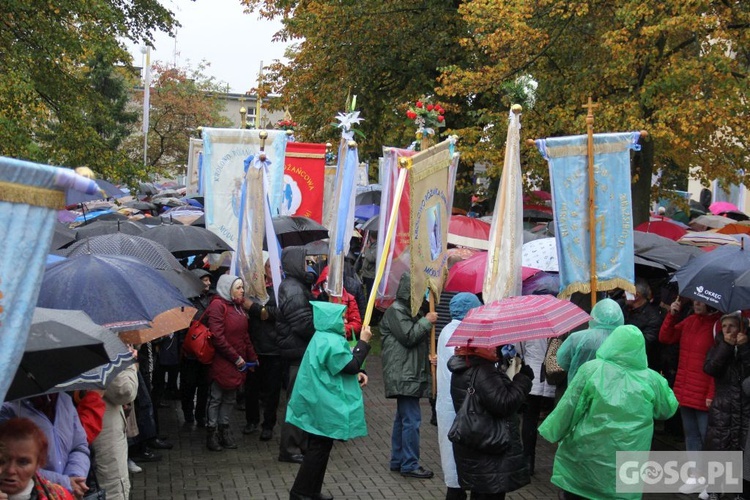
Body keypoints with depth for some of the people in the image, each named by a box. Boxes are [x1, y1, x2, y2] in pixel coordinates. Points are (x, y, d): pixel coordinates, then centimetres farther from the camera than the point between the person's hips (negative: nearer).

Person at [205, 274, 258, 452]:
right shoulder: (218, 305, -13)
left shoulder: (237, 306, 13)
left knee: (230, 397, 14)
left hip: (237, 363, 8)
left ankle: (224, 429, 25)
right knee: (216, 398, 4)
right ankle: (212, 432, 12)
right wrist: (236, 358, -17)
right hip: (221, 362, -8)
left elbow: (244, 335, 17)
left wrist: (252, 357, 11)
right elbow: (217, 337, -19)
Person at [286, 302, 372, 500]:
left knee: (320, 446, 16)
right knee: (320, 447, -3)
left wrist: (356, 374, 6)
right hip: (326, 404, -11)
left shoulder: (324, 337, 13)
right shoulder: (331, 342, -22)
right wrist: (363, 342, -12)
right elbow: (351, 365, -20)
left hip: (322, 401, 11)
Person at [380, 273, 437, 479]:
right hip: (403, 375, -11)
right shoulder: (395, 311, -11)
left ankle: (398, 460, 20)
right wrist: (427, 321, -11)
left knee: (402, 417, 14)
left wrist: (427, 356, 13)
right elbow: (408, 337, -19)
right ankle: (409, 464, -8)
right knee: (412, 419, -11)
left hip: (411, 374, 11)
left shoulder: (410, 310, 20)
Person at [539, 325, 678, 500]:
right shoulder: (651, 379, -2)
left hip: (586, 454, -1)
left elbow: (569, 407, -7)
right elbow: (668, 409, 15)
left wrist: (554, 432, 5)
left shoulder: (591, 369, -10)